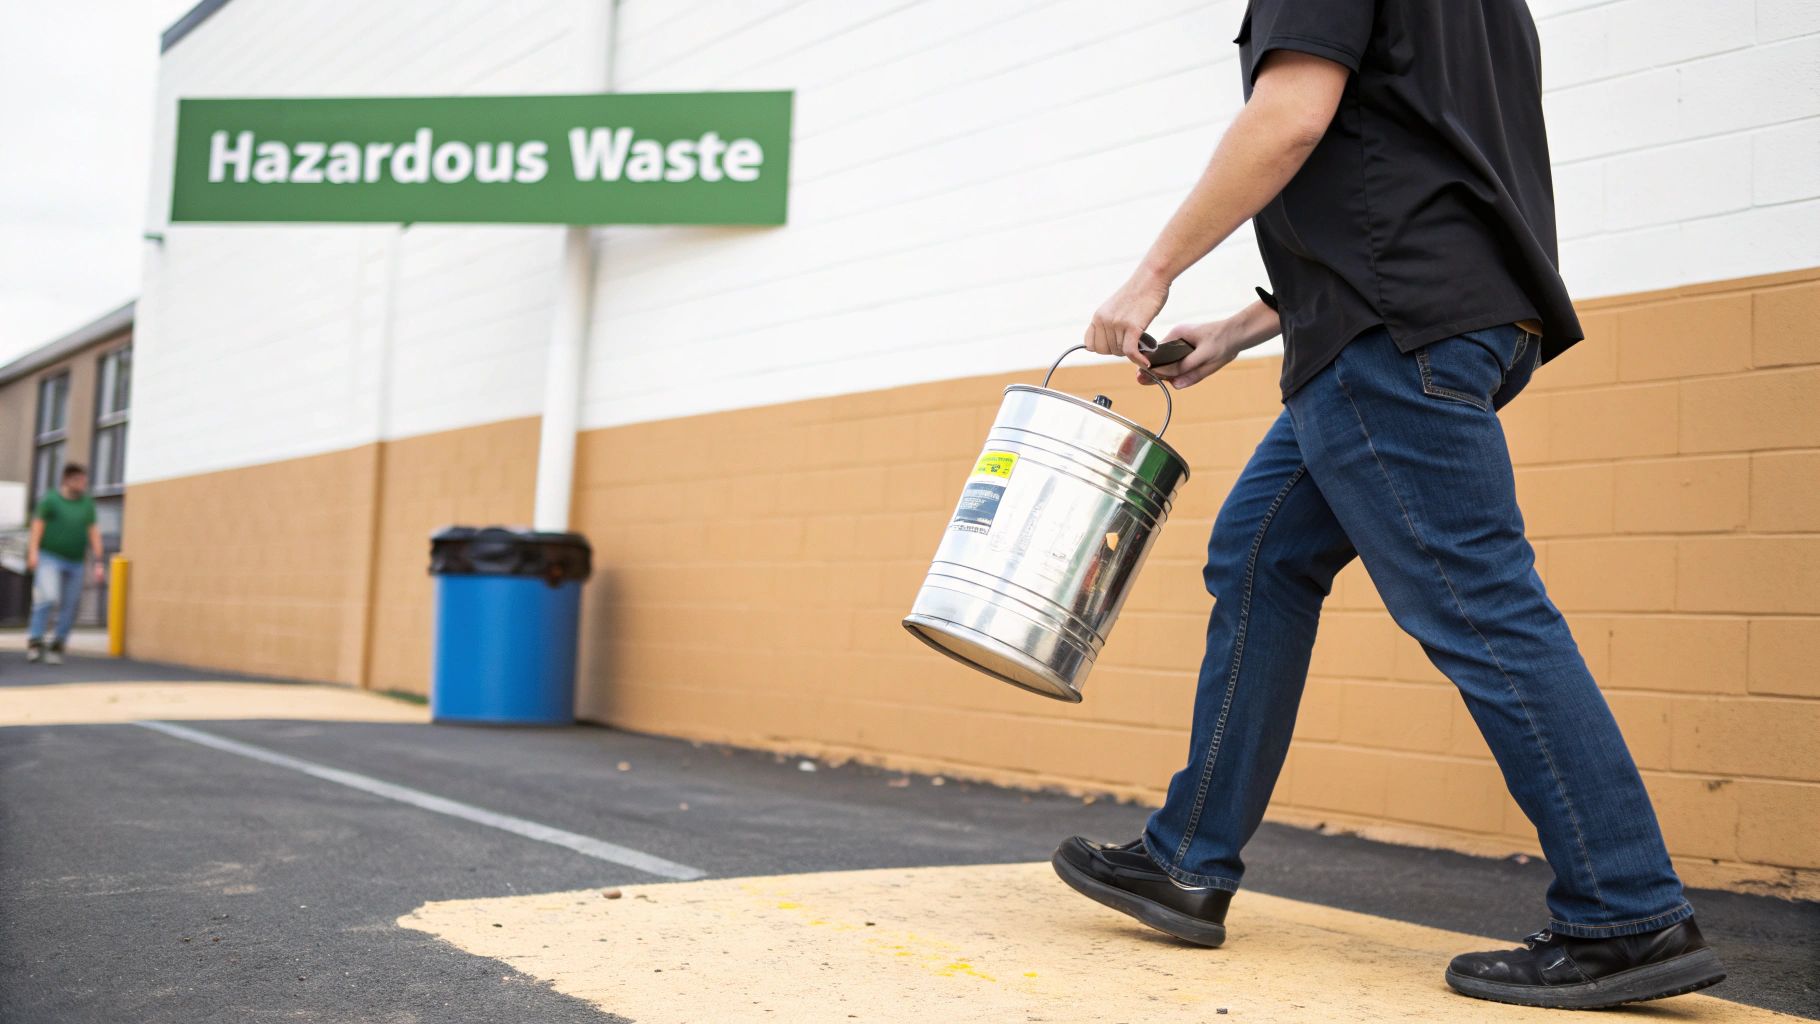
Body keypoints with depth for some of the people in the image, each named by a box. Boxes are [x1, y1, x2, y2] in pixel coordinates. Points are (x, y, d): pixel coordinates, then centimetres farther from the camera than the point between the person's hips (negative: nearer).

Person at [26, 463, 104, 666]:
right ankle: (34, 642, -13)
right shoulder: (50, 499, 0)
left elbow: (94, 533, 6)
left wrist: (98, 562, 0)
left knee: (70, 607, 1)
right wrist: (33, 551, -15)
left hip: (74, 563, 4)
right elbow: (38, 524, -3)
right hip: (48, 559, -4)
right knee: (47, 598, -20)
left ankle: (56, 647, 11)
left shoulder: (87, 504, 8)